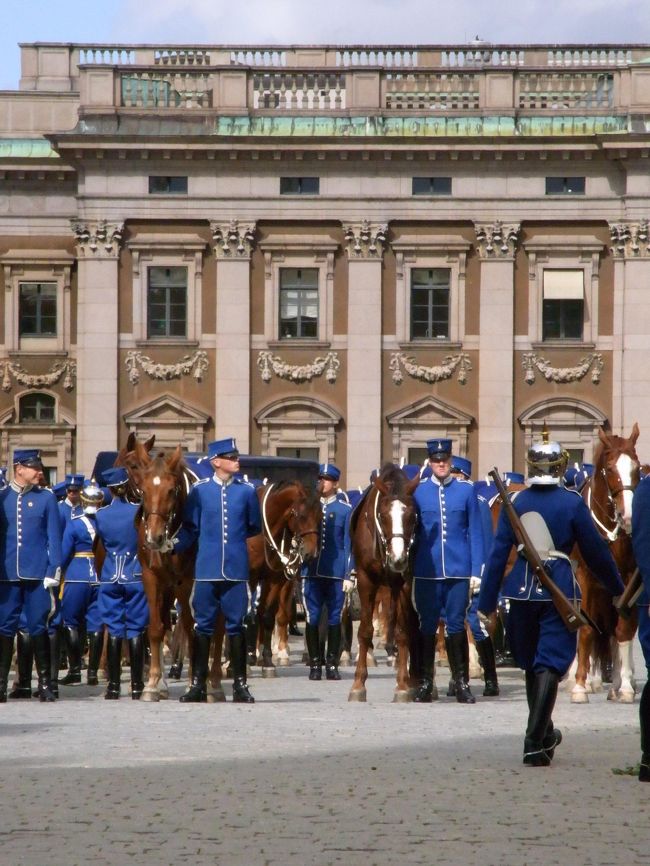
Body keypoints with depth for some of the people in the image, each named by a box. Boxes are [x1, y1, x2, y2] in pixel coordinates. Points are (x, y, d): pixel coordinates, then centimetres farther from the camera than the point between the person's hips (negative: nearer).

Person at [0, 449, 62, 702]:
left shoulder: (46, 498, 4)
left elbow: (54, 538, 3)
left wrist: (53, 573, -5)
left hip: (37, 575, -1)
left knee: (38, 627, 2)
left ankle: (44, 683, 8)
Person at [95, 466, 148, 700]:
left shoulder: (100, 515, -1)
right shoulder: (138, 511, -9)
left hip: (110, 577, 2)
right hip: (136, 576, -2)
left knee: (114, 630, 5)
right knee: (135, 630, 3)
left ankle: (113, 685, 4)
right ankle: (137, 685, 3)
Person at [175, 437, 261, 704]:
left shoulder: (247, 491, 4)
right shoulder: (199, 490, 1)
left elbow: (255, 528, 15)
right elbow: (190, 529, 3)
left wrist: (235, 536, 6)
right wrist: (169, 545, -8)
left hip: (236, 570, 1)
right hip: (206, 569, -1)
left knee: (236, 626, 4)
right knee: (202, 626, 3)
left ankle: (240, 685, 10)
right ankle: (198, 685, 9)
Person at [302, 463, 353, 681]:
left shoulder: (345, 509, 4)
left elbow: (349, 544, 2)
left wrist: (349, 575, -5)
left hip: (336, 573, -1)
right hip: (311, 572, 1)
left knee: (334, 620, 4)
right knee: (312, 619, 1)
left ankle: (332, 664, 10)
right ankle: (315, 665, 8)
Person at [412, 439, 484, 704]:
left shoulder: (466, 490, 4)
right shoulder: (418, 491, 4)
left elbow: (475, 532, 4)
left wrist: (476, 571, -1)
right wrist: (409, 569, 4)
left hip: (458, 570, 0)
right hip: (427, 571, 0)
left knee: (456, 626, 2)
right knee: (427, 627, 5)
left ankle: (461, 683, 9)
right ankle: (425, 682, 12)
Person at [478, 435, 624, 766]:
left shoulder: (516, 503, 0)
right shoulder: (572, 503, -6)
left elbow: (498, 552, 0)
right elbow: (596, 551, -1)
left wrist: (487, 601, 5)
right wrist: (617, 590, 12)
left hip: (523, 588, 3)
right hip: (560, 587, -3)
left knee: (532, 663, 19)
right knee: (550, 663, -3)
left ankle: (544, 734, 33)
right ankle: (535, 742, -16)